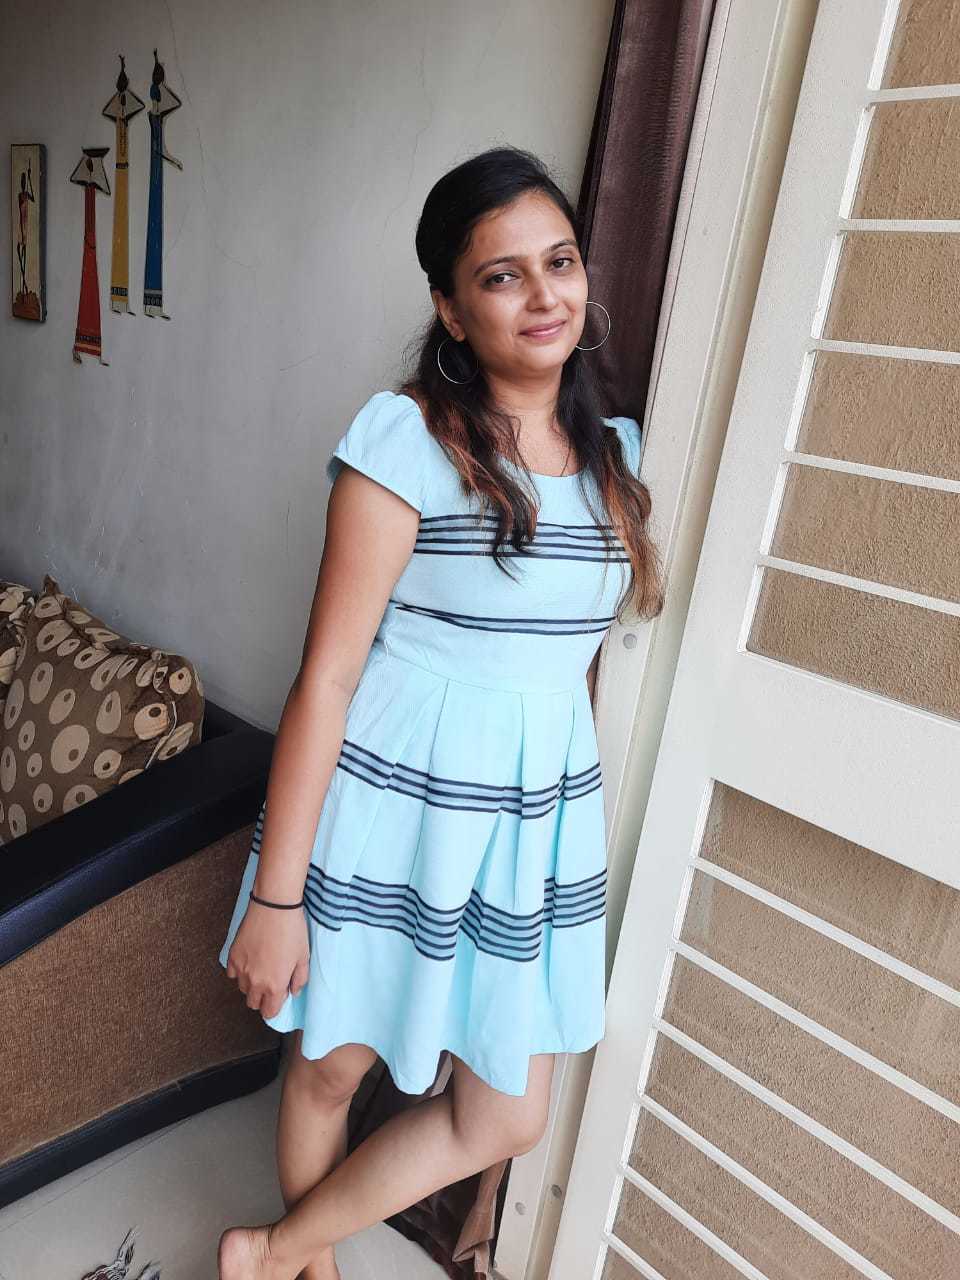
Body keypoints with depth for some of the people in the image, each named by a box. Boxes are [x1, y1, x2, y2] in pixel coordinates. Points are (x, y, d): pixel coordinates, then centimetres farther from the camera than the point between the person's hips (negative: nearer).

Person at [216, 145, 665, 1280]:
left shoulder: (615, 453, 4)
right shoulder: (405, 438, -14)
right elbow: (326, 676, -15)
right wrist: (276, 895, -13)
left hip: (542, 821, 6)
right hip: (392, 803, -5)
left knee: (505, 1120, 13)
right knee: (334, 1060, 18)